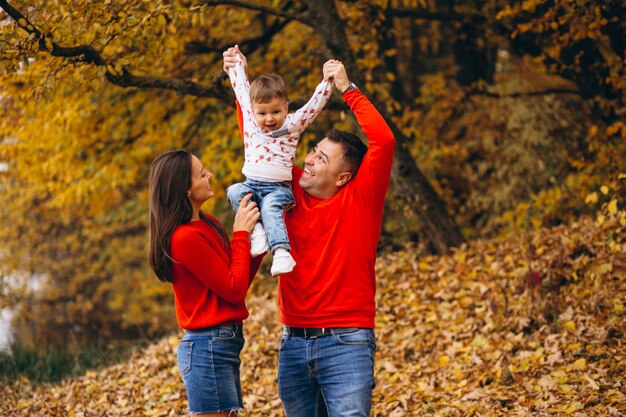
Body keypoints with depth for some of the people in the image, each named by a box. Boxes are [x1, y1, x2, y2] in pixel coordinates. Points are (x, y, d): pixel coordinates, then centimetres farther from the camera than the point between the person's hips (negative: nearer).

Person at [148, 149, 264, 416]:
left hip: (223, 344, 9)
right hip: (209, 347, -9)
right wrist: (241, 234, -8)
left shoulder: (207, 224, 10)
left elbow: (239, 284, 13)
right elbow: (235, 289, -14)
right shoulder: (185, 238, -17)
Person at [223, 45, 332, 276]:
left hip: (279, 187, -4)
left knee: (270, 207, -33)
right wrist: (237, 63, 33)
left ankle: (281, 252, -47)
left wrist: (328, 80, -9)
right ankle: (256, 229, -30)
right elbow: (241, 87, 23)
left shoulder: (293, 124, 4)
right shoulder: (250, 118, 11)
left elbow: (316, 102, 0)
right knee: (234, 191, -27)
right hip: (251, 184, 4)